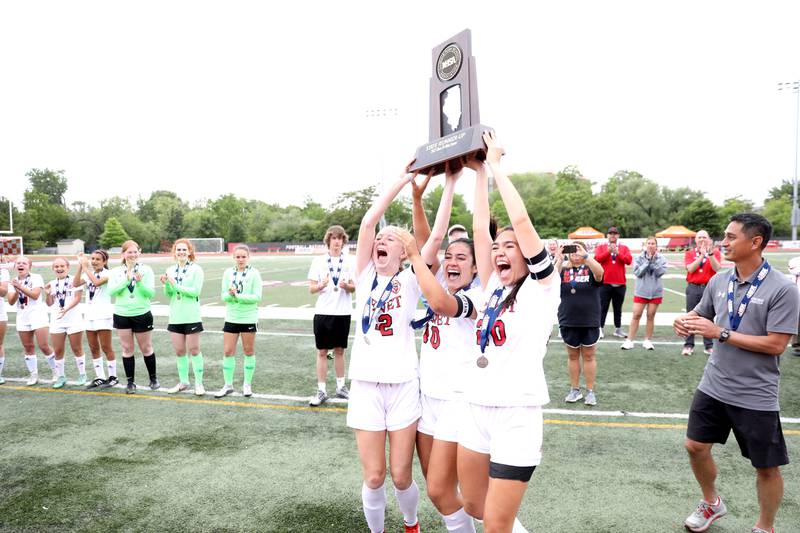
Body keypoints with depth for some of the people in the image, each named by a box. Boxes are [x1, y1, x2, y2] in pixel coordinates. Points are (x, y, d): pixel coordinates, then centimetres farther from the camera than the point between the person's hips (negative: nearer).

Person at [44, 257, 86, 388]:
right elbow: (50, 303, 10)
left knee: (76, 349, 4)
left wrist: (66, 309, -23)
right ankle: (60, 377, 18)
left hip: (74, 320, -4)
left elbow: (77, 298, -10)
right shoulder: (52, 283, 10)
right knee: (58, 351, 6)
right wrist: (48, 294, -9)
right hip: (56, 321, 4)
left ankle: (82, 375, 16)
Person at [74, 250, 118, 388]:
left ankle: (113, 377, 9)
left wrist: (85, 267, -20)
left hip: (103, 315, -7)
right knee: (94, 348, 10)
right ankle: (100, 377, 19)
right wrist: (80, 266, -11)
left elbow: (97, 282, -28)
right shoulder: (88, 273, 10)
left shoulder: (107, 273, -9)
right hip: (89, 315, 7)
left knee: (106, 347, -2)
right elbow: (76, 283, -6)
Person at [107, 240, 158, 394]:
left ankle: (153, 378, 25)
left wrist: (140, 282, -25)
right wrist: (126, 279, -20)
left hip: (142, 314, -2)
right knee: (127, 349, 8)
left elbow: (151, 293, -9)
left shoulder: (146, 270, -4)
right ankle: (130, 382, 20)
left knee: (146, 348, 9)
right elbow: (111, 291, -10)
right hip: (122, 315, 2)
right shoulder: (116, 271, 2)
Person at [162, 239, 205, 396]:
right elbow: (169, 295, 11)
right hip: (175, 316, 5)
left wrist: (175, 285, -17)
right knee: (179, 351, 11)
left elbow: (196, 291, -15)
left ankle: (199, 383, 13)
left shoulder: (196, 269, -6)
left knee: (194, 350, 1)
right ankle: (183, 382, 25)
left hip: (191, 317, -5)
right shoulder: (170, 270, 8)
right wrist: (166, 284, -8)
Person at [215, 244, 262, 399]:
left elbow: (257, 297, -13)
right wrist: (230, 294, -20)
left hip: (249, 319, -3)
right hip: (231, 318, 3)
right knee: (228, 351, 4)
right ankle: (228, 385, 18)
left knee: (249, 351, 8)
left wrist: (237, 295, -20)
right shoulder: (228, 273, 3)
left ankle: (247, 384, 22)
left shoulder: (254, 273, -7)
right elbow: (224, 296, 2)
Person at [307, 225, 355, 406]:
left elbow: (354, 287, 3)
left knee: (339, 350, 12)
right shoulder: (318, 260, 0)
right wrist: (321, 285, -21)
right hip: (323, 311, -1)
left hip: (343, 312, 1)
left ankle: (340, 386, 27)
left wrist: (346, 286, -19)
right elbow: (311, 288, -1)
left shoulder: (350, 261, 1)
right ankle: (322, 390, 13)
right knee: (322, 351, 3)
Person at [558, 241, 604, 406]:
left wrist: (585, 255, -29)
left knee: (589, 356, 8)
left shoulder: (590, 269, -1)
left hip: (590, 322, -1)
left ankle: (590, 391, 19)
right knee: (572, 356, 12)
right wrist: (558, 258, -23)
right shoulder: (563, 270, 2)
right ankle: (575, 390, 23)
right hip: (568, 322, 2)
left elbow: (600, 272, -24)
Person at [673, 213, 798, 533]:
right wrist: (686, 321, -9)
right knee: (696, 447, 13)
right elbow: (701, 315, 14)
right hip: (713, 386, 5)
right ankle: (711, 503, 40)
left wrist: (721, 333, -24)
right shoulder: (719, 281, 0)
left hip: (756, 396, -5)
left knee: (766, 467, 11)